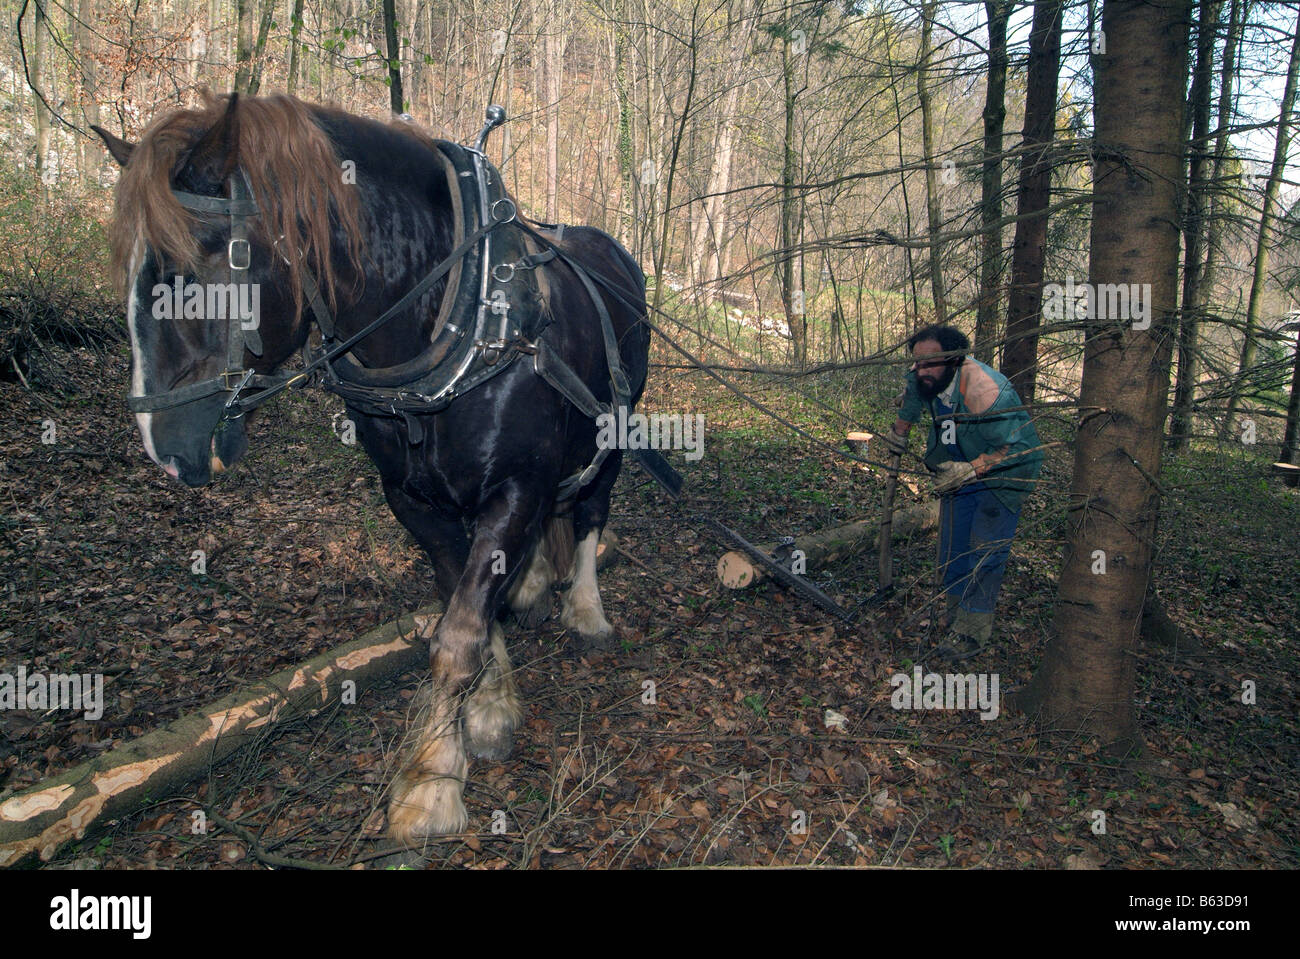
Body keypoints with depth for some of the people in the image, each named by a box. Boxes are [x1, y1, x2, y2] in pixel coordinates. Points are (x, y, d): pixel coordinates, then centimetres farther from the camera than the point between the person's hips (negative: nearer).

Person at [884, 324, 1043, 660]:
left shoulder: (985, 390, -36)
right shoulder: (925, 378, -13)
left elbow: (1015, 446, -31)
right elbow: (911, 394, 14)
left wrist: (970, 470, -35)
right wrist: (900, 432, 20)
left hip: (1002, 473, -7)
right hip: (959, 471, 7)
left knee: (985, 553, -9)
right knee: (952, 547, 11)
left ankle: (972, 631, -2)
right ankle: (956, 612, 27)